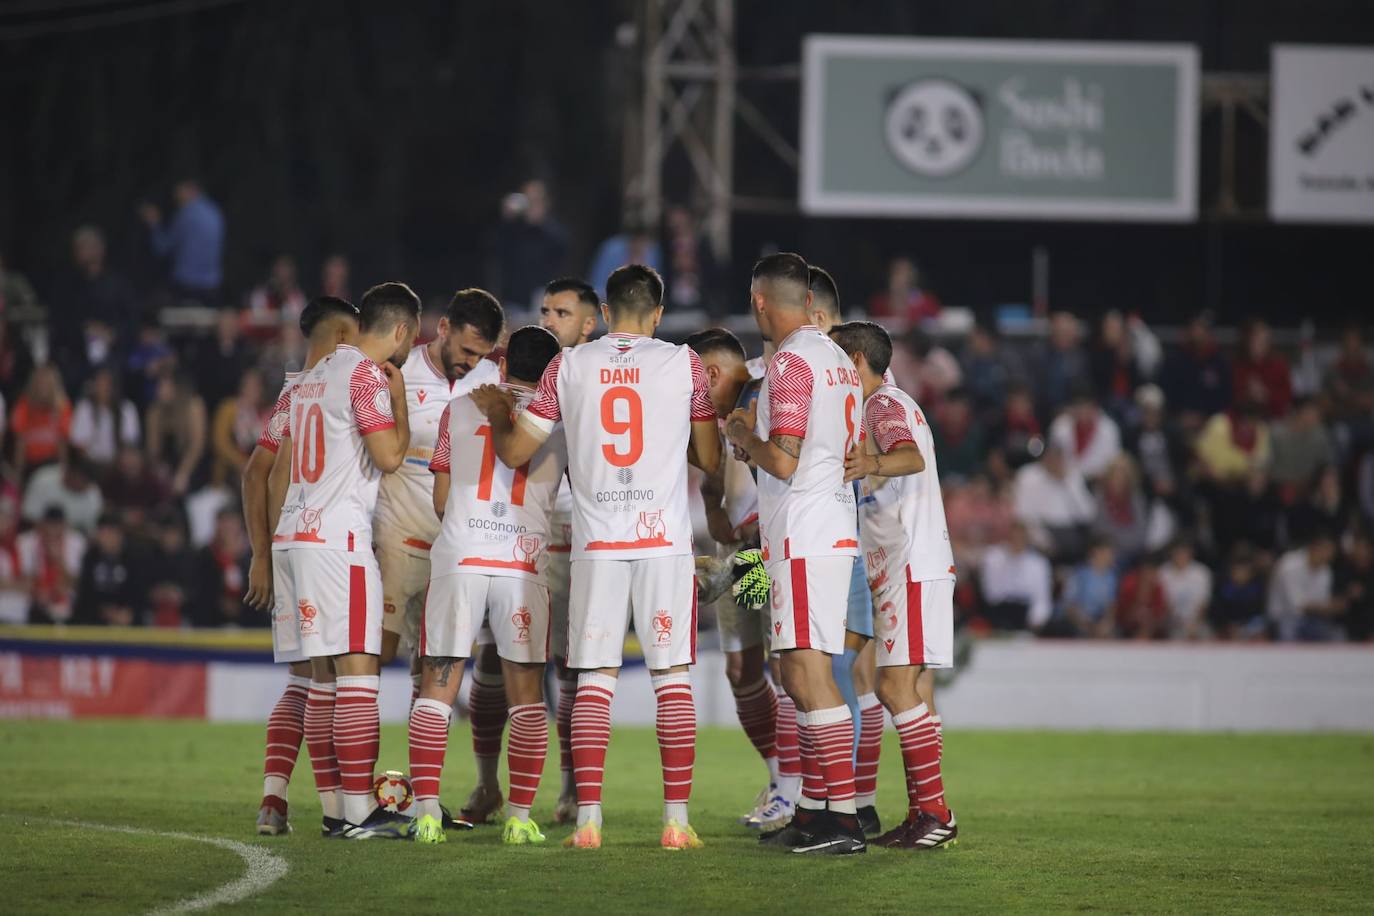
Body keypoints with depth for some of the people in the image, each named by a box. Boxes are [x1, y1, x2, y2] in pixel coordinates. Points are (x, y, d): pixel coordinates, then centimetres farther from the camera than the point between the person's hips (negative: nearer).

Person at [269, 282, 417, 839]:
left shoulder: (315, 377, 20)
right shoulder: (367, 376, -8)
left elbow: (281, 462, 26)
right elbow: (390, 456, -15)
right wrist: (399, 397, 0)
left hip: (294, 536, 9)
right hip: (338, 540, -9)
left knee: (325, 675, 10)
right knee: (358, 670, -10)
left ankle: (336, 808, 10)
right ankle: (358, 813, -15)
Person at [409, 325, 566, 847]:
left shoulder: (460, 409, 10)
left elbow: (441, 499, 13)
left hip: (458, 561, 0)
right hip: (524, 566, 0)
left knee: (438, 686, 4)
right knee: (525, 694, 7)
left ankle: (426, 811, -5)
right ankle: (520, 818, 3)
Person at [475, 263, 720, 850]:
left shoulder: (569, 366, 3)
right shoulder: (683, 365, 2)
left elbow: (515, 452, 7)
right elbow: (710, 459, 9)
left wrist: (497, 416, 28)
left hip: (596, 542, 1)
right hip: (665, 538, -1)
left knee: (594, 680, 4)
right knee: (672, 677, 2)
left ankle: (588, 819, -2)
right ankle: (676, 819, -2)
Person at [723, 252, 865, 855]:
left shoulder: (791, 361, -13)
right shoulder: (837, 359, 15)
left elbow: (783, 462, -20)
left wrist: (745, 438, 0)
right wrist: (761, 433, 23)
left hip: (803, 538, -10)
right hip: (834, 529, 10)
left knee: (809, 674, -12)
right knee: (801, 677, 15)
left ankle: (843, 820, -17)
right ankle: (814, 811, 18)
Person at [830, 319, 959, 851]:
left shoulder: (885, 405, -9)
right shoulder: (881, 406, 22)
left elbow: (912, 457, -30)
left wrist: (871, 464, -50)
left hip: (912, 564, -10)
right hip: (902, 567, 10)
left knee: (897, 685, -14)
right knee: (910, 689, 8)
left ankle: (935, 812, -16)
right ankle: (924, 815, 7)